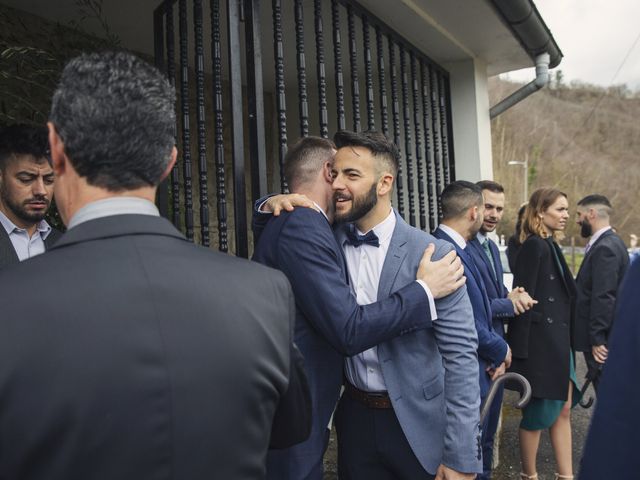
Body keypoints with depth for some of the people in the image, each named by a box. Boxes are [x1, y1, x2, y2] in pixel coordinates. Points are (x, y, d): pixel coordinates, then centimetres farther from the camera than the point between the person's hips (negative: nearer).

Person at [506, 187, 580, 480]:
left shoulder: (549, 246, 13)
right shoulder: (534, 246, -15)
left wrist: (566, 342, 15)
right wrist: (520, 350, -21)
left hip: (558, 342, 9)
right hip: (540, 343, -9)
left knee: (563, 410, 14)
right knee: (538, 414, 4)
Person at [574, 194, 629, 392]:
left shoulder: (605, 248, -19)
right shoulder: (611, 242, 12)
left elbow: (603, 297, -23)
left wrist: (597, 339, -21)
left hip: (602, 340, -10)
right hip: (604, 335, 10)